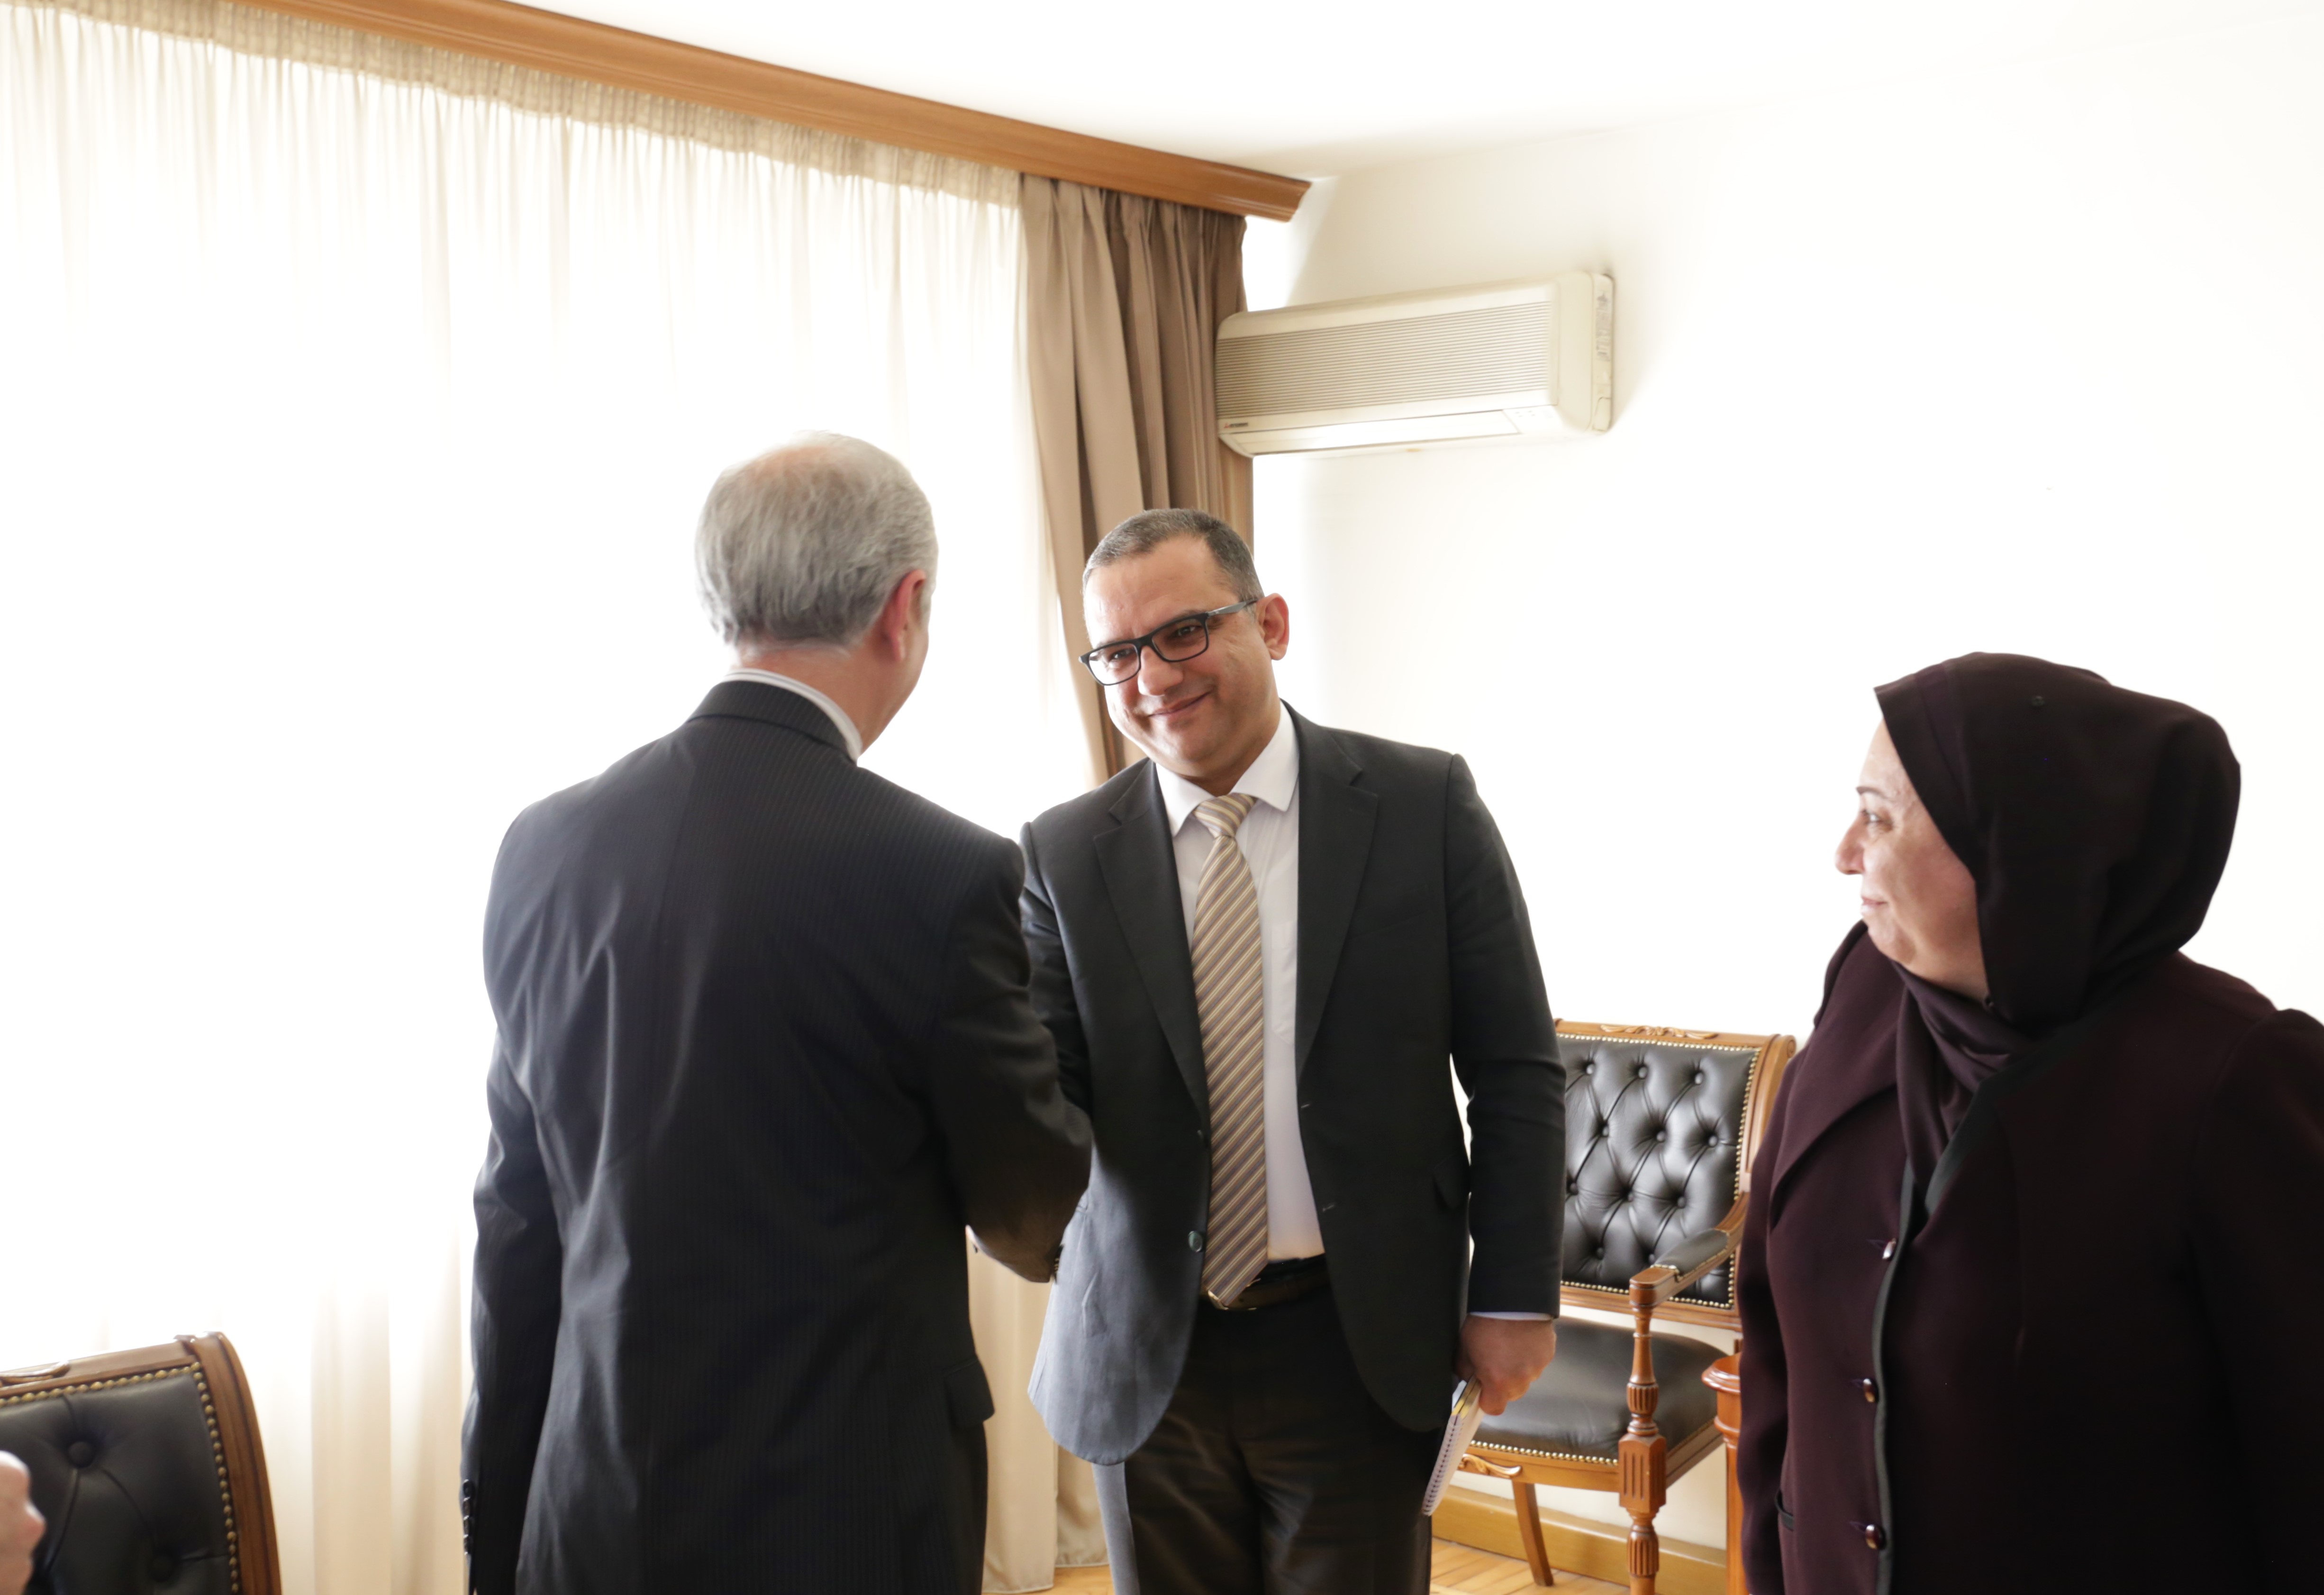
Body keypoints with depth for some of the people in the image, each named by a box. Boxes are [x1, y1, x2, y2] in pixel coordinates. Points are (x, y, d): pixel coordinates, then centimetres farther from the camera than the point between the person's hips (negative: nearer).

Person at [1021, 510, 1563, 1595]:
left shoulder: (1422, 805, -4)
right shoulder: (1066, 854, -1)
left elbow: (1514, 1071, -1)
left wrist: (1515, 1296, -3)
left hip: (1361, 1343, -1)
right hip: (1144, 1350, 2)